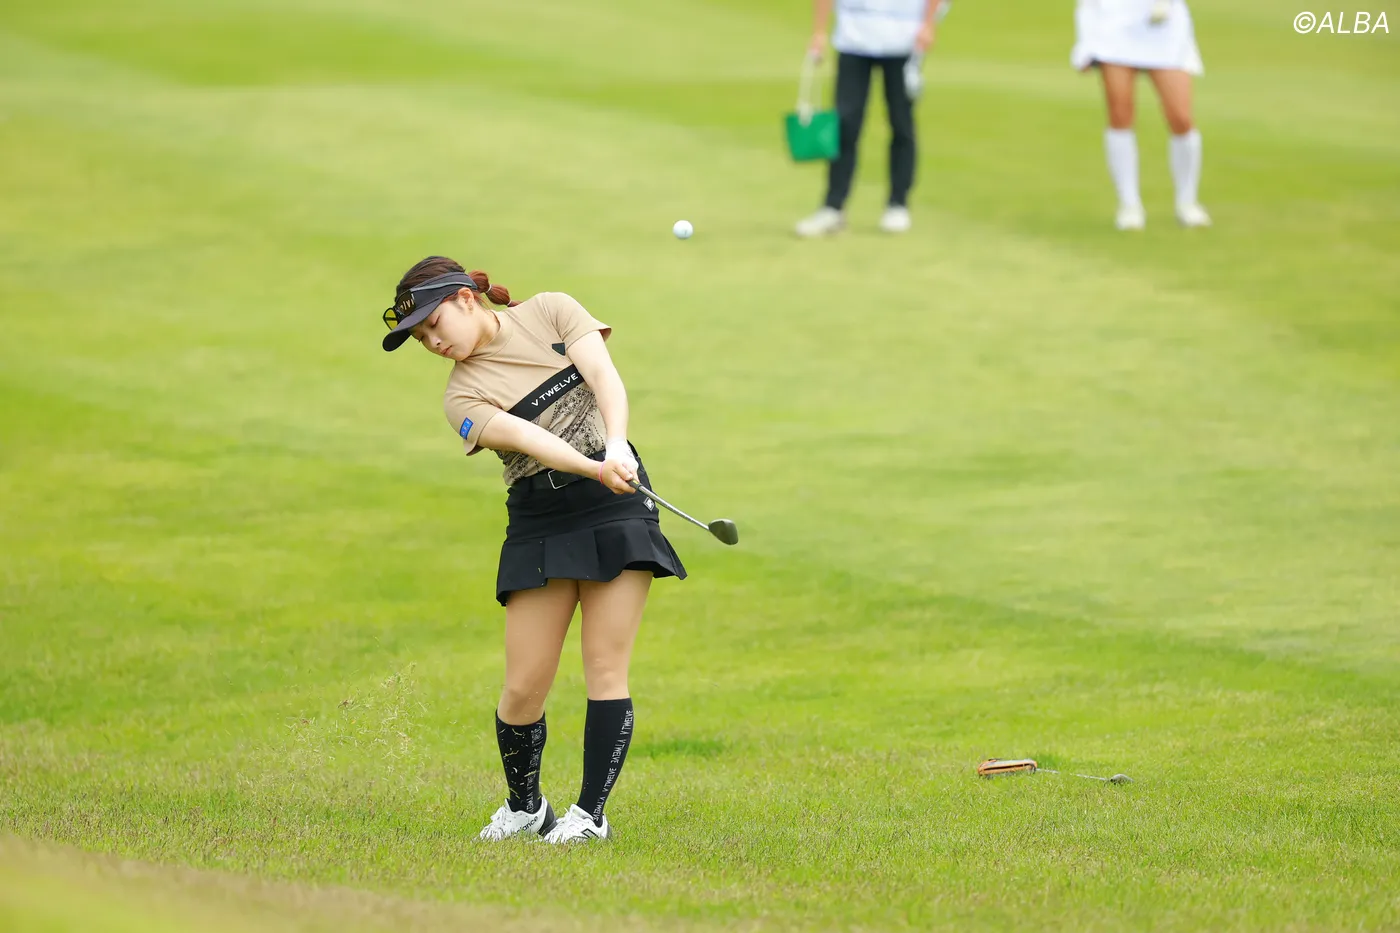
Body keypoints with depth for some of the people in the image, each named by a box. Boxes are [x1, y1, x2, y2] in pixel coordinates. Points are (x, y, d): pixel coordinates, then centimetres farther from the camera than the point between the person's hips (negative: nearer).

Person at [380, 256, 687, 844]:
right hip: (538, 522, 1)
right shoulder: (463, 397, 0)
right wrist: (595, 468, -35)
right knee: (525, 686, -3)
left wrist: (617, 447, -27)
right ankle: (524, 806, 20)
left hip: (617, 504, -1)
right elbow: (527, 438, -18)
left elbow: (604, 378, -9)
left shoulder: (551, 312, 4)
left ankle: (590, 812, 1)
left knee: (606, 669, -7)